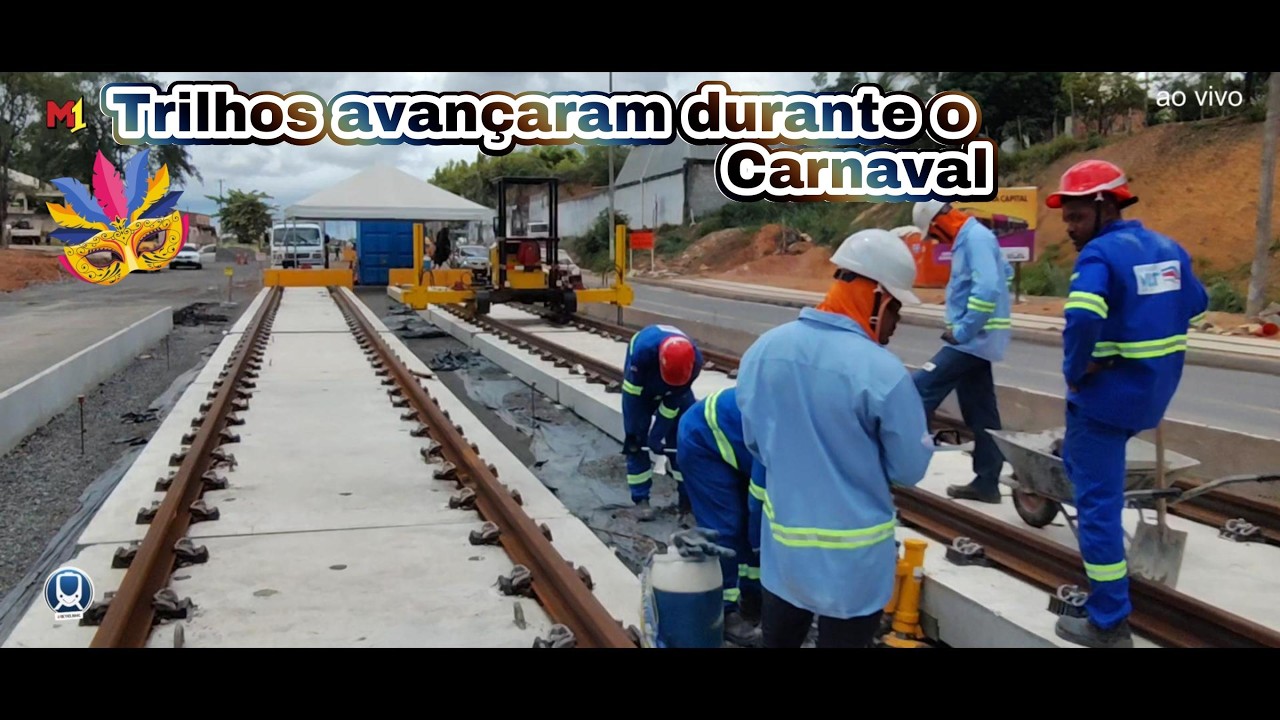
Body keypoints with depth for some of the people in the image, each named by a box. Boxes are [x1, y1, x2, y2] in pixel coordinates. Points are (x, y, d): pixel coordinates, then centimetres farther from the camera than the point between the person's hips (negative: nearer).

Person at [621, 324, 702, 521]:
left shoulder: (694, 360, -35)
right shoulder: (643, 349, -44)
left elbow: (674, 400, -24)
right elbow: (632, 395, -30)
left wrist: (657, 435, -24)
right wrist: (632, 432, -23)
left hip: (676, 392, 2)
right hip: (640, 384, -2)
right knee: (636, 440, -9)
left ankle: (688, 494, 6)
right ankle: (641, 499, -1)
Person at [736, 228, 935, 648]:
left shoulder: (765, 348, -8)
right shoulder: (883, 371, -24)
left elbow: (754, 441, 3)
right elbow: (911, 469, -12)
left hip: (781, 541, 4)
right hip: (853, 554, -4)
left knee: (778, 639, 23)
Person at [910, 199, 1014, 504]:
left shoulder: (975, 237, -15)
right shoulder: (970, 238, 15)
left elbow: (987, 289, -27)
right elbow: (1005, 272, 29)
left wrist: (962, 330, -21)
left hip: (972, 339, -10)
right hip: (974, 339, 10)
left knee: (920, 388, -12)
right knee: (981, 413, 11)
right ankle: (986, 482, 17)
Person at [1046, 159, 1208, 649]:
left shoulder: (1100, 254, -18)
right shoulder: (1168, 248, 9)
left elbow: (1083, 318, -35)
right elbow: (1195, 304, 23)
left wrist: (1074, 371, -20)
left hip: (1107, 395, -8)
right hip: (1154, 393, 8)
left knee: (1098, 502, 0)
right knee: (1086, 462, 34)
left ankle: (1109, 626, 6)